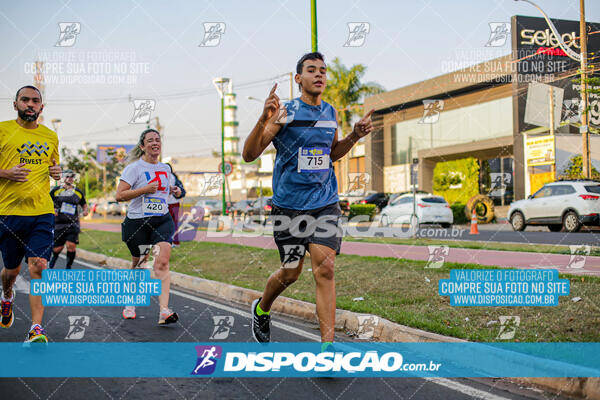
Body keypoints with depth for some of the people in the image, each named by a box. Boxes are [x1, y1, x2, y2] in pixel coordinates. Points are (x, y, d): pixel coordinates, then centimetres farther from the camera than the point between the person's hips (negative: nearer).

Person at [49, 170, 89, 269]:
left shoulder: (78, 192, 10)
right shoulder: (56, 191, 4)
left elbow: (84, 204, 22)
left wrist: (85, 210, 2)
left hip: (72, 224, 1)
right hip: (59, 223, -1)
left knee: (71, 245, -16)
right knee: (57, 249, 2)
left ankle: (68, 267, 0)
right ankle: (53, 260, 37)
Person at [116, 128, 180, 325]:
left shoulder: (165, 168, 13)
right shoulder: (134, 168, -5)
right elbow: (119, 195, -11)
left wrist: (176, 191, 9)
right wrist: (144, 189, -20)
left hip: (162, 220, 3)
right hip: (137, 221, -3)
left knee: (162, 262, -16)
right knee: (138, 263, 10)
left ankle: (164, 311, -23)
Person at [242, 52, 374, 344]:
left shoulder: (331, 113, 8)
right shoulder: (285, 112, -8)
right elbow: (249, 155, -13)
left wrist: (354, 136, 6)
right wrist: (264, 119, -29)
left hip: (325, 202, 3)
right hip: (289, 205, -3)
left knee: (325, 269, -8)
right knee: (291, 272, 7)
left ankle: (327, 345, -4)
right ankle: (261, 309, 39)